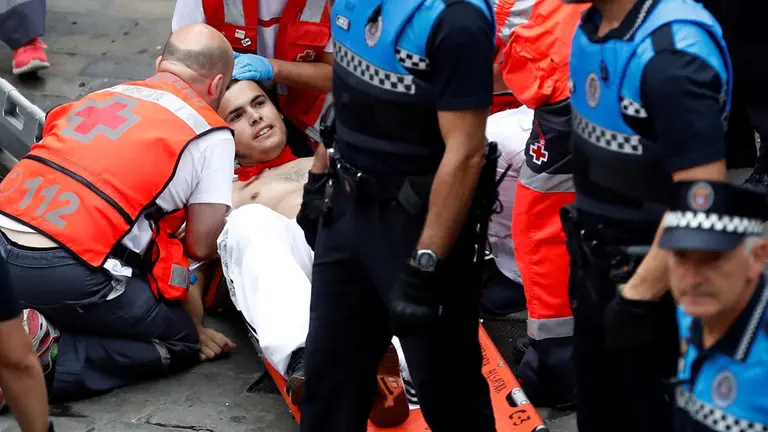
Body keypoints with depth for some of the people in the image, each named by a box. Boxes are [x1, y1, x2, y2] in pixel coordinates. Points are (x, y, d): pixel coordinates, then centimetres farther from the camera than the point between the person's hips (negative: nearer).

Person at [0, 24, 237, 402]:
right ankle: (40, 361, -5)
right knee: (184, 342, 14)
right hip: (66, 273, -6)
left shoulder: (101, 97, 22)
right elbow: (202, 245, 6)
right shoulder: (211, 133, 5)